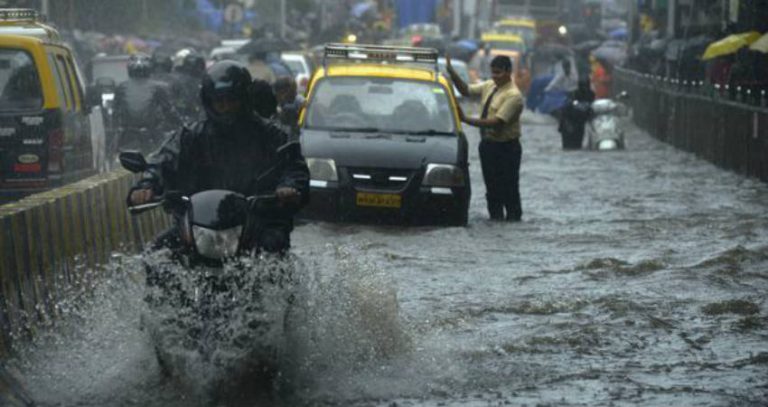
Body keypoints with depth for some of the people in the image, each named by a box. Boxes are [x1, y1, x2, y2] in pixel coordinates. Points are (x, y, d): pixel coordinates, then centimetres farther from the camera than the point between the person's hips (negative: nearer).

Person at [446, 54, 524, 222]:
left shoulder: (513, 95, -19)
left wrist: (466, 119, -27)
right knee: (492, 186, 13)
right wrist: (451, 72, -2)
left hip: (506, 147, -7)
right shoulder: (489, 86, 5)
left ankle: (513, 217, 11)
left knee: (508, 187, 1)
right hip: (488, 143, 7)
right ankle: (496, 216, 22)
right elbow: (466, 90, 12)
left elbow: (497, 121, -26)